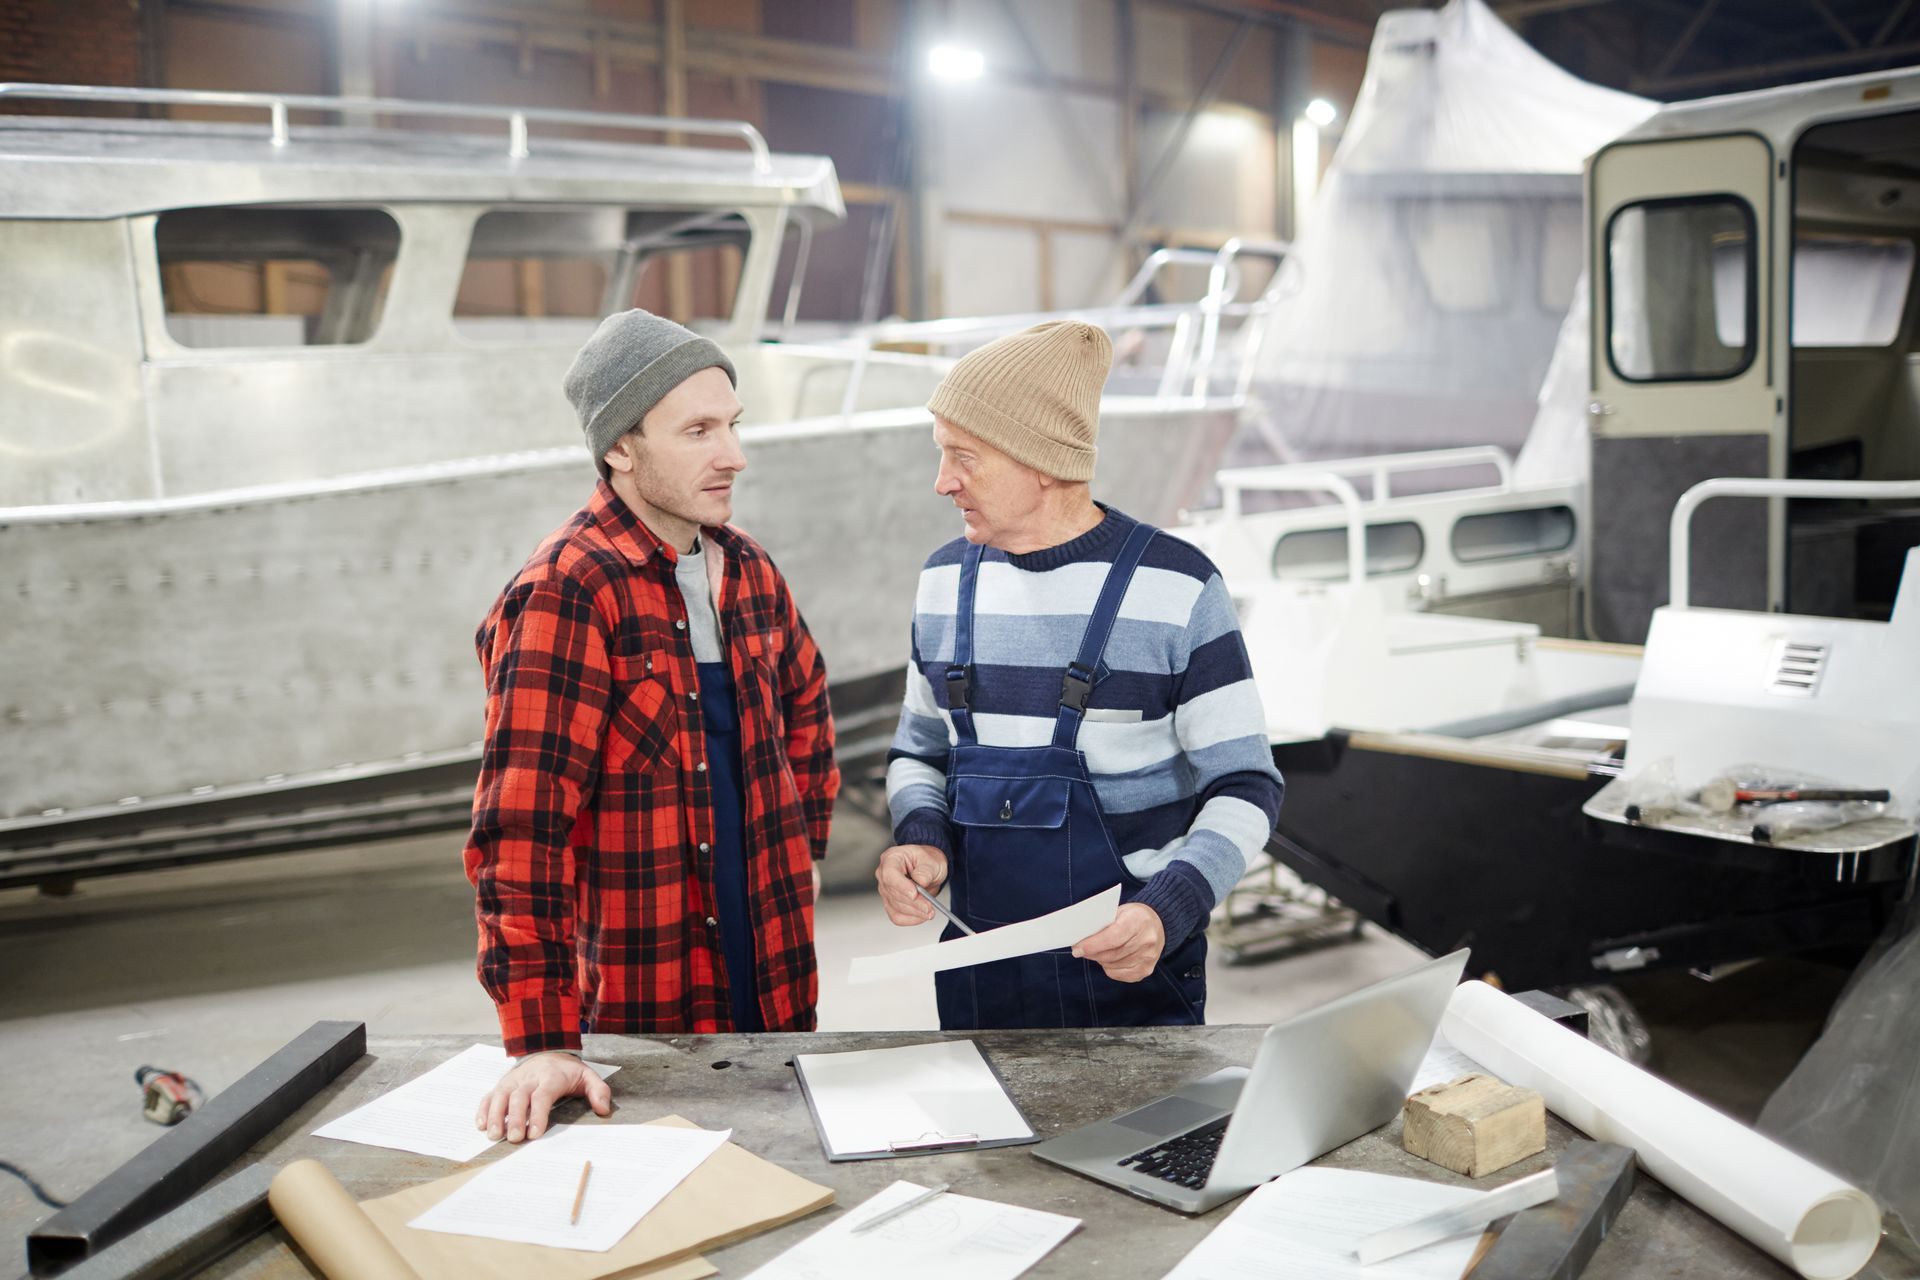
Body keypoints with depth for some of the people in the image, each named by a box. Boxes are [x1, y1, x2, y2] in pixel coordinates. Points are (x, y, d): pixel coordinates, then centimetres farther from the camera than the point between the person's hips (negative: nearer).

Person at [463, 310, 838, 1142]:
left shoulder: (744, 568, 4)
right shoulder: (565, 594, -19)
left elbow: (804, 703, 23)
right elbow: (522, 828, -24)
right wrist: (544, 1042, -27)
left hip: (773, 979, 7)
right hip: (642, 1007, -6)